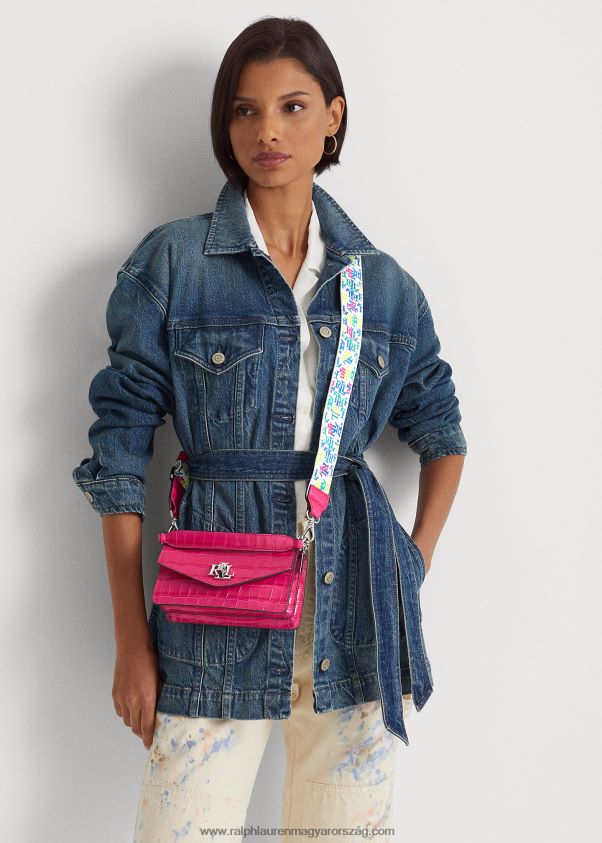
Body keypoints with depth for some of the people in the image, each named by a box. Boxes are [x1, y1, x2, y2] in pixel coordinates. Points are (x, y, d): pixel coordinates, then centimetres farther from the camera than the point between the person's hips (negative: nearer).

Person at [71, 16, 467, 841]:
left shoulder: (383, 283, 6)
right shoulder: (172, 263, -2)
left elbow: (443, 430, 18)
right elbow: (121, 451, -2)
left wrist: (415, 567, 7)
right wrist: (132, 640, -4)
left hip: (355, 601, 3)